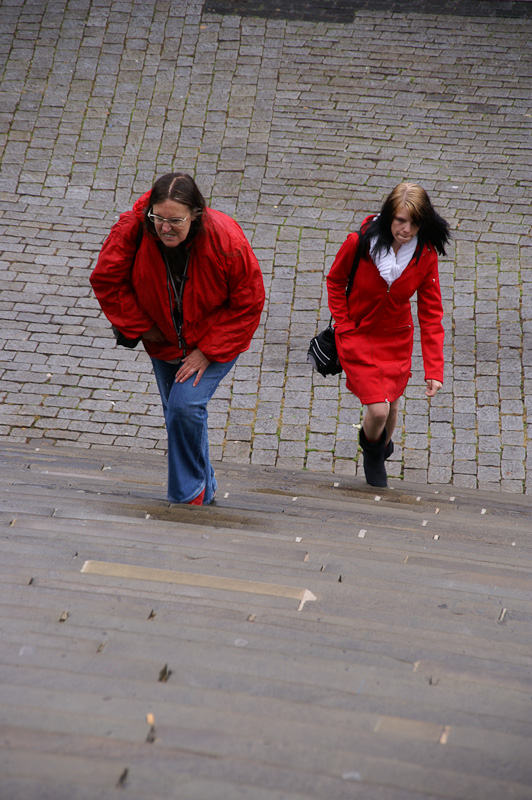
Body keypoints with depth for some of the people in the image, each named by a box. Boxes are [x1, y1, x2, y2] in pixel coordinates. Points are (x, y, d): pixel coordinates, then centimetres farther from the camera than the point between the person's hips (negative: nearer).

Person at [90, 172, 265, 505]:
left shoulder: (226, 240, -30)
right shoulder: (132, 231, -25)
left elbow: (248, 304, -18)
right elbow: (107, 280, -8)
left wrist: (208, 351, -20)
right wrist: (139, 326, -9)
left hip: (216, 339, -4)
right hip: (165, 341, 4)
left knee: (186, 406, -22)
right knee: (177, 416, 15)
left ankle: (188, 495, -3)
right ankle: (203, 490, 38)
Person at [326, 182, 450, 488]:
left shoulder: (426, 255, -18)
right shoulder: (359, 243, -24)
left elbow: (431, 313, -13)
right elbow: (335, 281, -3)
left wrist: (434, 369, -19)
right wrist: (343, 326, -9)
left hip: (397, 339, 3)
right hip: (358, 336, -3)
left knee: (391, 404, 14)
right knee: (378, 409, -11)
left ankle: (381, 450, 50)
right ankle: (372, 449, 27)